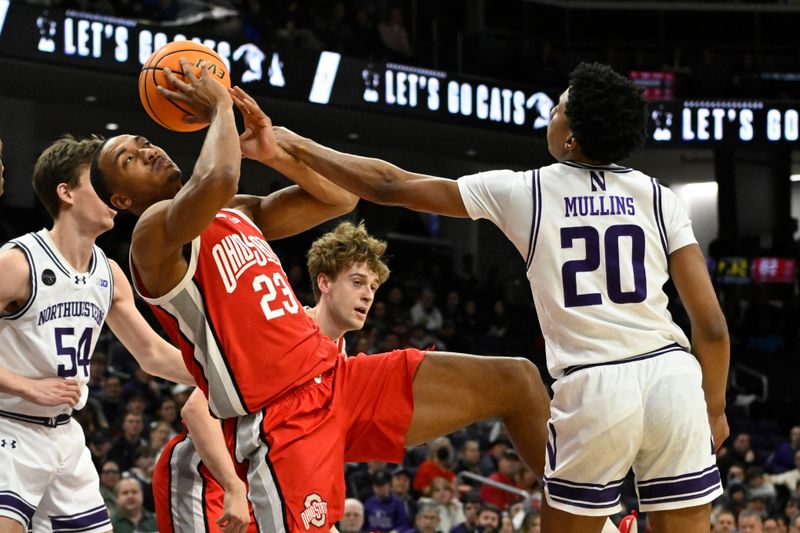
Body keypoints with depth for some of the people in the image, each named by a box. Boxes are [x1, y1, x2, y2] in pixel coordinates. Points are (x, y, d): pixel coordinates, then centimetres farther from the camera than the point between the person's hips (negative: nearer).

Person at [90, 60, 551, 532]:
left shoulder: (237, 213, 19)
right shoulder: (155, 232, -9)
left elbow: (340, 198, 20)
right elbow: (217, 180, -30)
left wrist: (275, 153, 5)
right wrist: (220, 109, -12)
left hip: (339, 378, 8)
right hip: (284, 418, -8)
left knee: (517, 381, 3)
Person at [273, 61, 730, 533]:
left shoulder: (522, 192, 5)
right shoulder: (658, 197, 8)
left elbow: (390, 185, 12)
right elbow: (711, 323, 4)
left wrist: (296, 146, 25)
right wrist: (715, 407, 18)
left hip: (592, 388, -2)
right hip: (672, 376, 2)